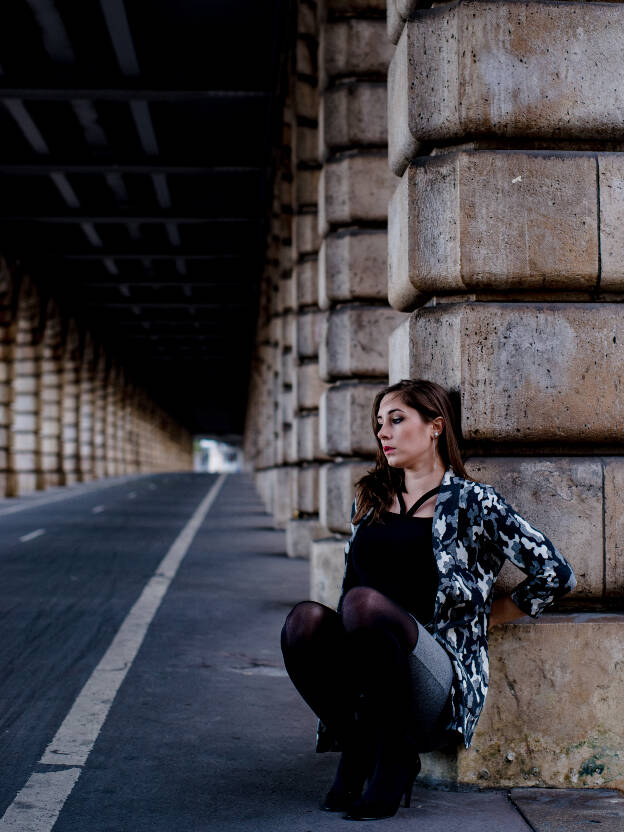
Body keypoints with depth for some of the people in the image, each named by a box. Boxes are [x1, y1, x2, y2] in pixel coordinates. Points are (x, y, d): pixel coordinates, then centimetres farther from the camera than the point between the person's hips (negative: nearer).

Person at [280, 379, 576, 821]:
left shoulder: (473, 502, 3)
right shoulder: (370, 499, 20)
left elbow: (557, 574, 1)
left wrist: (484, 617, 7)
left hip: (444, 681, -4)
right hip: (364, 681, 4)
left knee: (362, 603, -34)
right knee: (305, 618, -28)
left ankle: (395, 756, -14)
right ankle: (356, 748, -7)